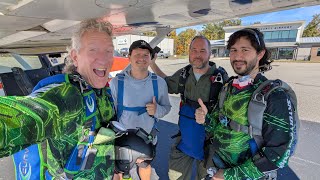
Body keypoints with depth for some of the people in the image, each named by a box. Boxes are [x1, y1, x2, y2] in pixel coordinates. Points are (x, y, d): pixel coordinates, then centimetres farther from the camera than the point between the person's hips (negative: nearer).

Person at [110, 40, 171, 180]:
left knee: (145, 166, 30)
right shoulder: (116, 82, -17)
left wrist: (157, 110, -24)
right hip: (122, 141, -1)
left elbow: (167, 107, -2)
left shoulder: (159, 82, -10)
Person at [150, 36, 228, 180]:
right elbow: (167, 85, 14)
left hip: (208, 137, -3)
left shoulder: (221, 77, -17)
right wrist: (152, 64, 7)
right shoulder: (183, 74, -3)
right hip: (184, 135, 4)